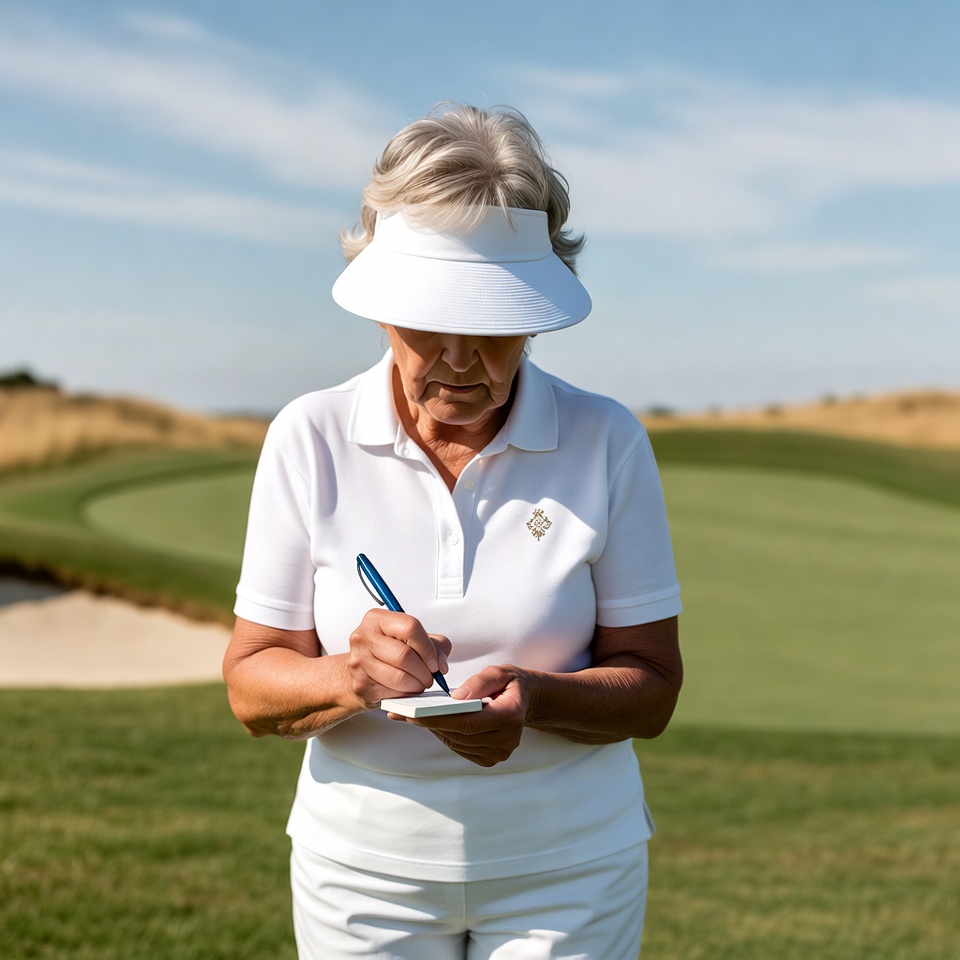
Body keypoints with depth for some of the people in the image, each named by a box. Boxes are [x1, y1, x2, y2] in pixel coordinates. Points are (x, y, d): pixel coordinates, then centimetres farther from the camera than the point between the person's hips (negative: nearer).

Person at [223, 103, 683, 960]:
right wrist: (352, 677, -24)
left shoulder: (608, 441, -7)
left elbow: (651, 688, -5)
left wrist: (534, 697, -24)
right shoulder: (310, 439, -7)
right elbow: (252, 687, -5)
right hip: (362, 872, 1)